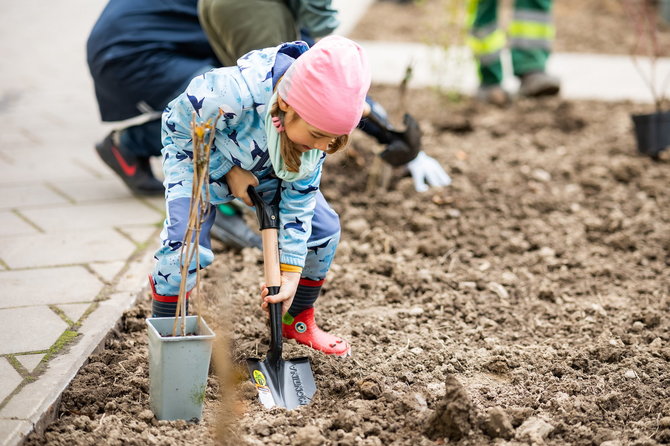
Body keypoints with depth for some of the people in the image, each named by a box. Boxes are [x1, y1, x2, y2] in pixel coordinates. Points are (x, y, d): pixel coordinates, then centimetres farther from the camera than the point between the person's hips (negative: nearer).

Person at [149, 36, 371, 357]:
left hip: (265, 170, 5)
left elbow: (300, 195, -17)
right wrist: (228, 172, -24)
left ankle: (297, 321, 20)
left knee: (324, 228, -2)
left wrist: (291, 274, -19)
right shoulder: (232, 93, -46)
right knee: (184, 246, -25)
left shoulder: (318, 119, -27)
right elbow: (178, 125, -23)